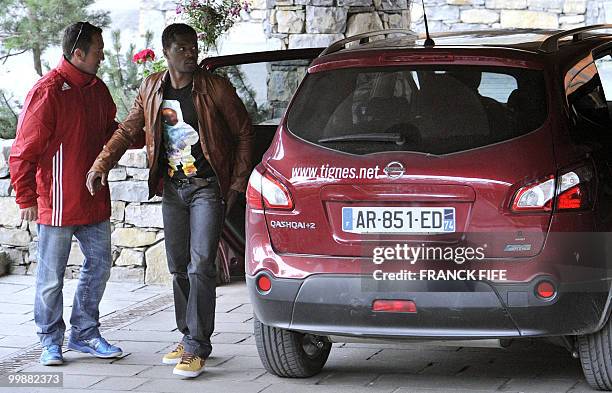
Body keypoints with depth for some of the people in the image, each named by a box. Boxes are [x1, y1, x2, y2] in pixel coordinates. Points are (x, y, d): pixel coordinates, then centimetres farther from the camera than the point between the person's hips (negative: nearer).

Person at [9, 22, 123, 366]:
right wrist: (26, 199, -13)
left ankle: (85, 334, 23)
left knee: (100, 265, 11)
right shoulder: (48, 91, -15)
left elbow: (111, 132, 24)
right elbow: (24, 151, -13)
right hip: (58, 203, -7)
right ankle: (51, 341, 14)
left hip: (94, 201, 8)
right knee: (52, 276, 3)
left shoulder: (97, 89, 9)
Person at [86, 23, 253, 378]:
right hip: (172, 189, 5)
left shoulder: (216, 89, -8)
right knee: (179, 268, 10)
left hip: (208, 188, -5)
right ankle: (190, 337, 22)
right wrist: (101, 164, 0)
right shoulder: (152, 89, 4)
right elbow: (128, 131, 14)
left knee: (201, 266, -13)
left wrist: (237, 185, -5)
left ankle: (196, 348, -11)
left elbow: (244, 133, -1)